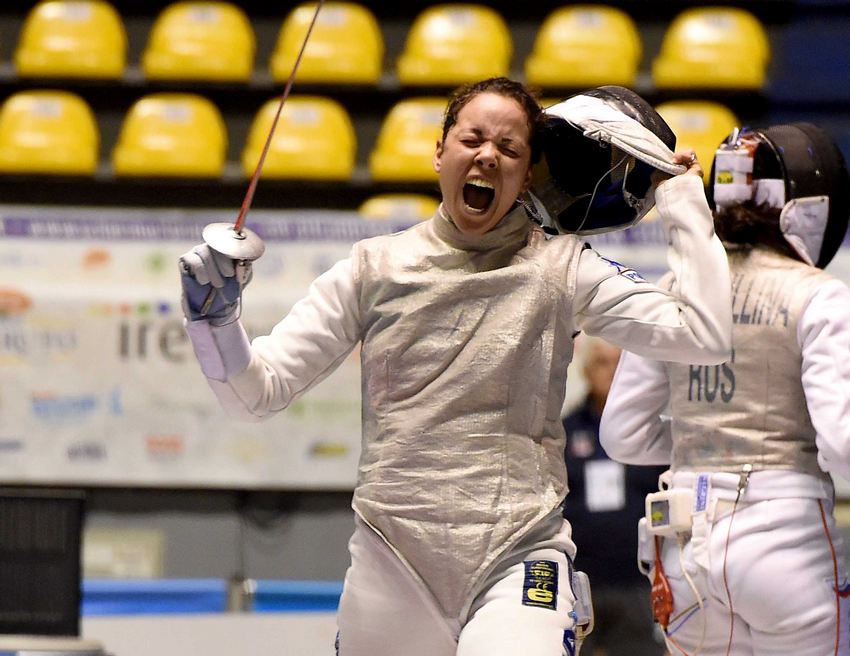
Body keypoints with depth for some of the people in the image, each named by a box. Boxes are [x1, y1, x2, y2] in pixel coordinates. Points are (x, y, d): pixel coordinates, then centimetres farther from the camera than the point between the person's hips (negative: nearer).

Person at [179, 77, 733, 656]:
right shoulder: (375, 267, 6)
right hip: (392, 554, 3)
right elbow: (258, 391, 5)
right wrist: (215, 317, -13)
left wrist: (681, 196, -3)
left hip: (519, 554, -3)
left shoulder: (561, 270, 2)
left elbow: (705, 336, -8)